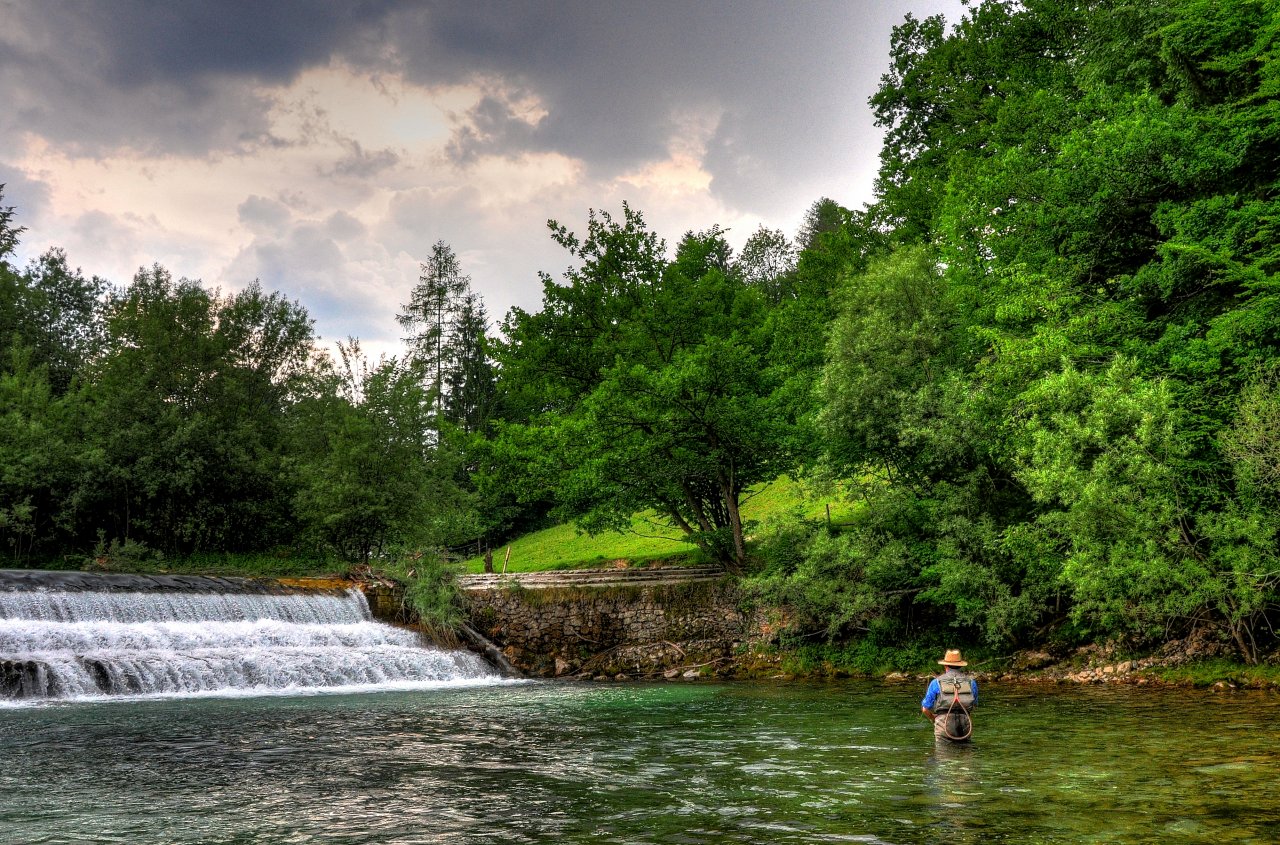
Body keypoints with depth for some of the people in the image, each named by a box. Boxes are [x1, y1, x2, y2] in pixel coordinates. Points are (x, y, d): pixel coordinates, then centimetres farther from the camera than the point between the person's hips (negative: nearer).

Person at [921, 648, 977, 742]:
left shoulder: (936, 682, 6)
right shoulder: (971, 682, 12)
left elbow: (925, 709, 10)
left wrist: (934, 719, 30)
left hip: (944, 728, -2)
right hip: (965, 728, 2)